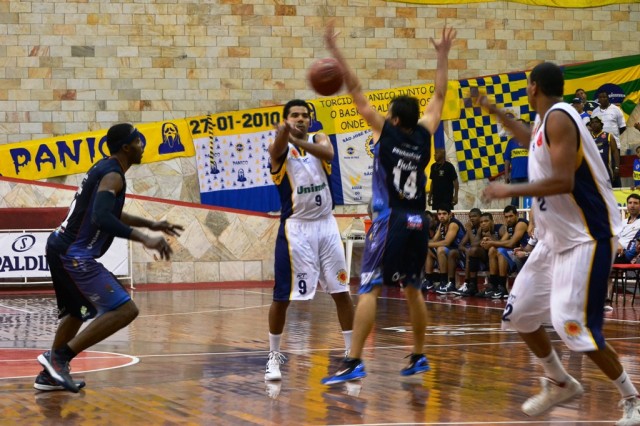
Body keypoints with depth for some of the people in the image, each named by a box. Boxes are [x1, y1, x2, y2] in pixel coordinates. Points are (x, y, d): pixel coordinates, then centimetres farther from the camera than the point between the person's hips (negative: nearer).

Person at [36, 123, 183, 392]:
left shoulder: (104, 169, 16)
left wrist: (150, 225, 30)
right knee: (124, 310, -14)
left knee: (77, 312, 28)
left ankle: (50, 375, 34)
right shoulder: (112, 175, -15)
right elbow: (101, 219, -31)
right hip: (75, 255, -11)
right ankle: (60, 357, -13)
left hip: (61, 249, 11)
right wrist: (144, 239, -35)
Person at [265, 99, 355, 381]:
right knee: (282, 296, -3)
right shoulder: (279, 149, -6)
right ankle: (274, 356, 11)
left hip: (326, 225, 3)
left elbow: (328, 153, -21)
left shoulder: (319, 140, 4)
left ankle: (351, 351, 16)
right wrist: (284, 133, -59)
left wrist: (298, 141, -40)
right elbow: (277, 149, -33)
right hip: (296, 228, -3)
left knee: (341, 291, 6)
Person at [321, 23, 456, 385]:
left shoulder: (386, 131, -5)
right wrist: (443, 55, 27)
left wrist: (336, 52, -1)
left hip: (391, 221, -5)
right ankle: (420, 357, 22)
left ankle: (354, 363, -18)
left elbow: (357, 92, -5)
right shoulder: (424, 134, 5)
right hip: (418, 222, 5)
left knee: (370, 290, -9)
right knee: (413, 290, 17)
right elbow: (439, 96, 19)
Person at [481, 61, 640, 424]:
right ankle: (560, 383, 29)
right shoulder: (547, 122, 12)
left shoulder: (558, 117, -17)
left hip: (586, 237, -10)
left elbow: (563, 180, -28)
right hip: (557, 237, 10)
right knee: (519, 314, 12)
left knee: (572, 325, -16)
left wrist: (509, 191, -19)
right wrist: (497, 113, 42)